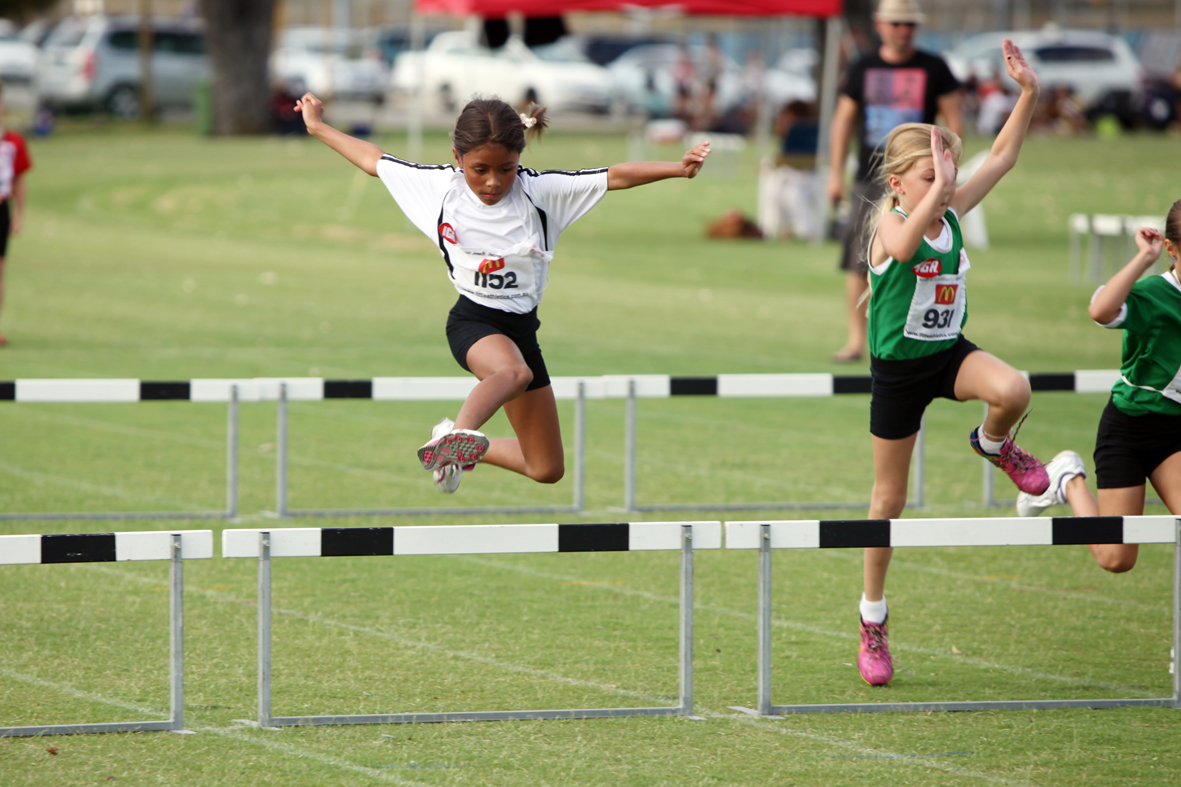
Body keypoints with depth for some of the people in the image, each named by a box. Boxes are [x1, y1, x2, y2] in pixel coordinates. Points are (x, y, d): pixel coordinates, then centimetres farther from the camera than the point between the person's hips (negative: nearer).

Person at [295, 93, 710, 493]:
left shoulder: (538, 191, -8)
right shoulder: (439, 187, -6)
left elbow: (615, 177, -15)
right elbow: (375, 160, 8)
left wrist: (677, 168, -27)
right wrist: (318, 127, 16)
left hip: (521, 327, 4)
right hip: (472, 321, -3)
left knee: (546, 469, 9)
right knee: (514, 372, -41)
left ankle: (453, 447, 29)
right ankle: (457, 434, -59)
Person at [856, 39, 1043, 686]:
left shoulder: (954, 213, -3)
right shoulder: (890, 225, -19)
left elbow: (1002, 155, -1)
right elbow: (905, 247, -45)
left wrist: (1028, 94, -12)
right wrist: (936, 188, -50)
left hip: (950, 353, 4)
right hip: (898, 369, -4)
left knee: (1013, 390, -31)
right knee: (889, 499, 6)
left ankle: (993, 443, 6)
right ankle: (872, 619, 22)